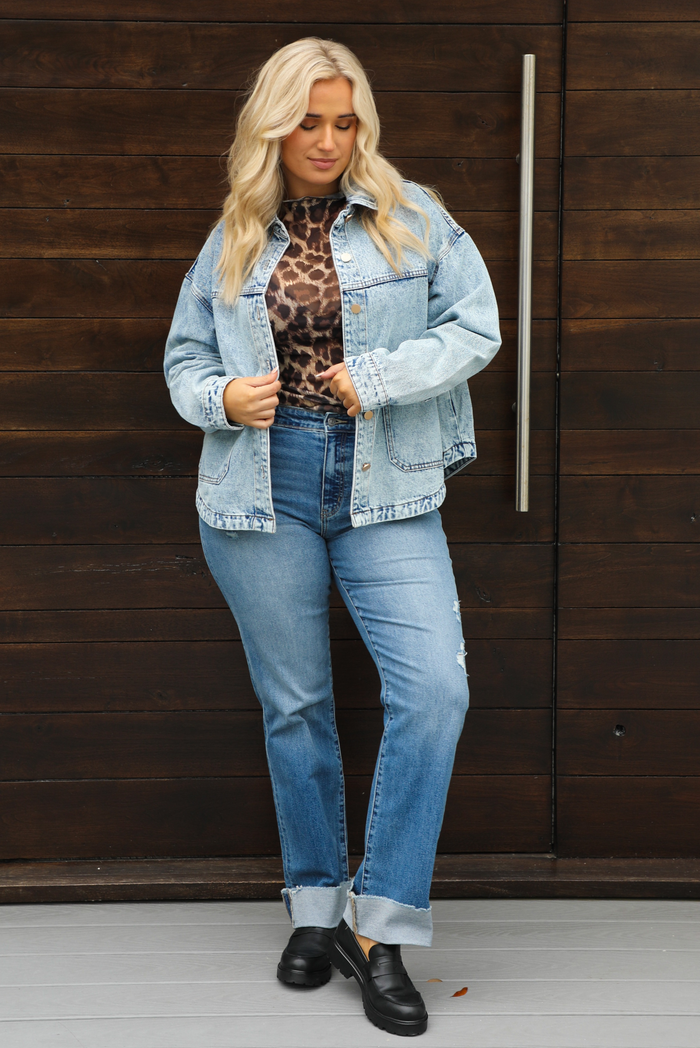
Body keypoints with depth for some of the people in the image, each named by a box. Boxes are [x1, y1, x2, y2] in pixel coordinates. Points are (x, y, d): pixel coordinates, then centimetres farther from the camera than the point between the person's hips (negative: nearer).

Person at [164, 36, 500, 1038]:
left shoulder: (411, 216, 4)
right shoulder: (234, 239, 10)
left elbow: (477, 325, 0)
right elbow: (185, 358, 17)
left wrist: (380, 377, -12)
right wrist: (222, 398, -5)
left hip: (384, 491, -1)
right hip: (263, 493, 2)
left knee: (434, 687, -14)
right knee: (294, 703, 9)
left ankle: (380, 926, -1)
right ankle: (318, 905, 27)